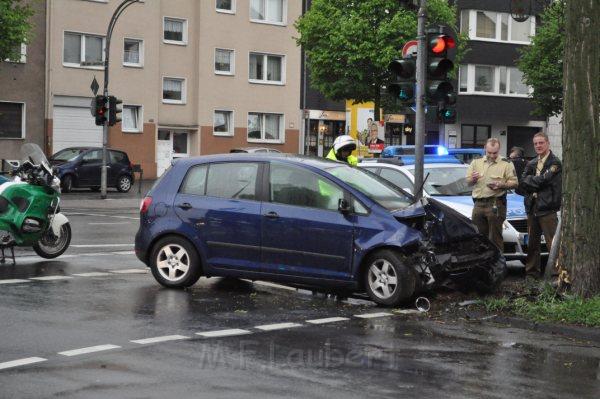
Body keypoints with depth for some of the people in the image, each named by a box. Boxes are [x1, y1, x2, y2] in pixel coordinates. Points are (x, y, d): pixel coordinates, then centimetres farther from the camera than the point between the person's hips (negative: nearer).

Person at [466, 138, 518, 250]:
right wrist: (473, 179, -6)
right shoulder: (476, 163, 17)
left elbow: (514, 183, 1)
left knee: (495, 238, -6)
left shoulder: (506, 164, 6)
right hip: (479, 204, 4)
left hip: (496, 204, -4)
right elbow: (468, 182, 17)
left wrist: (501, 185, -16)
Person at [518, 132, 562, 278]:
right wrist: (536, 183, -10)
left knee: (553, 243, -9)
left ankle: (558, 272, -7)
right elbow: (522, 184, 3)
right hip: (532, 208, 6)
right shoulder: (531, 164, 16)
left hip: (547, 208, -6)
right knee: (532, 243, 12)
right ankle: (532, 272, 19)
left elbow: (543, 180, -16)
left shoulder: (555, 163, -3)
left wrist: (529, 180, -3)